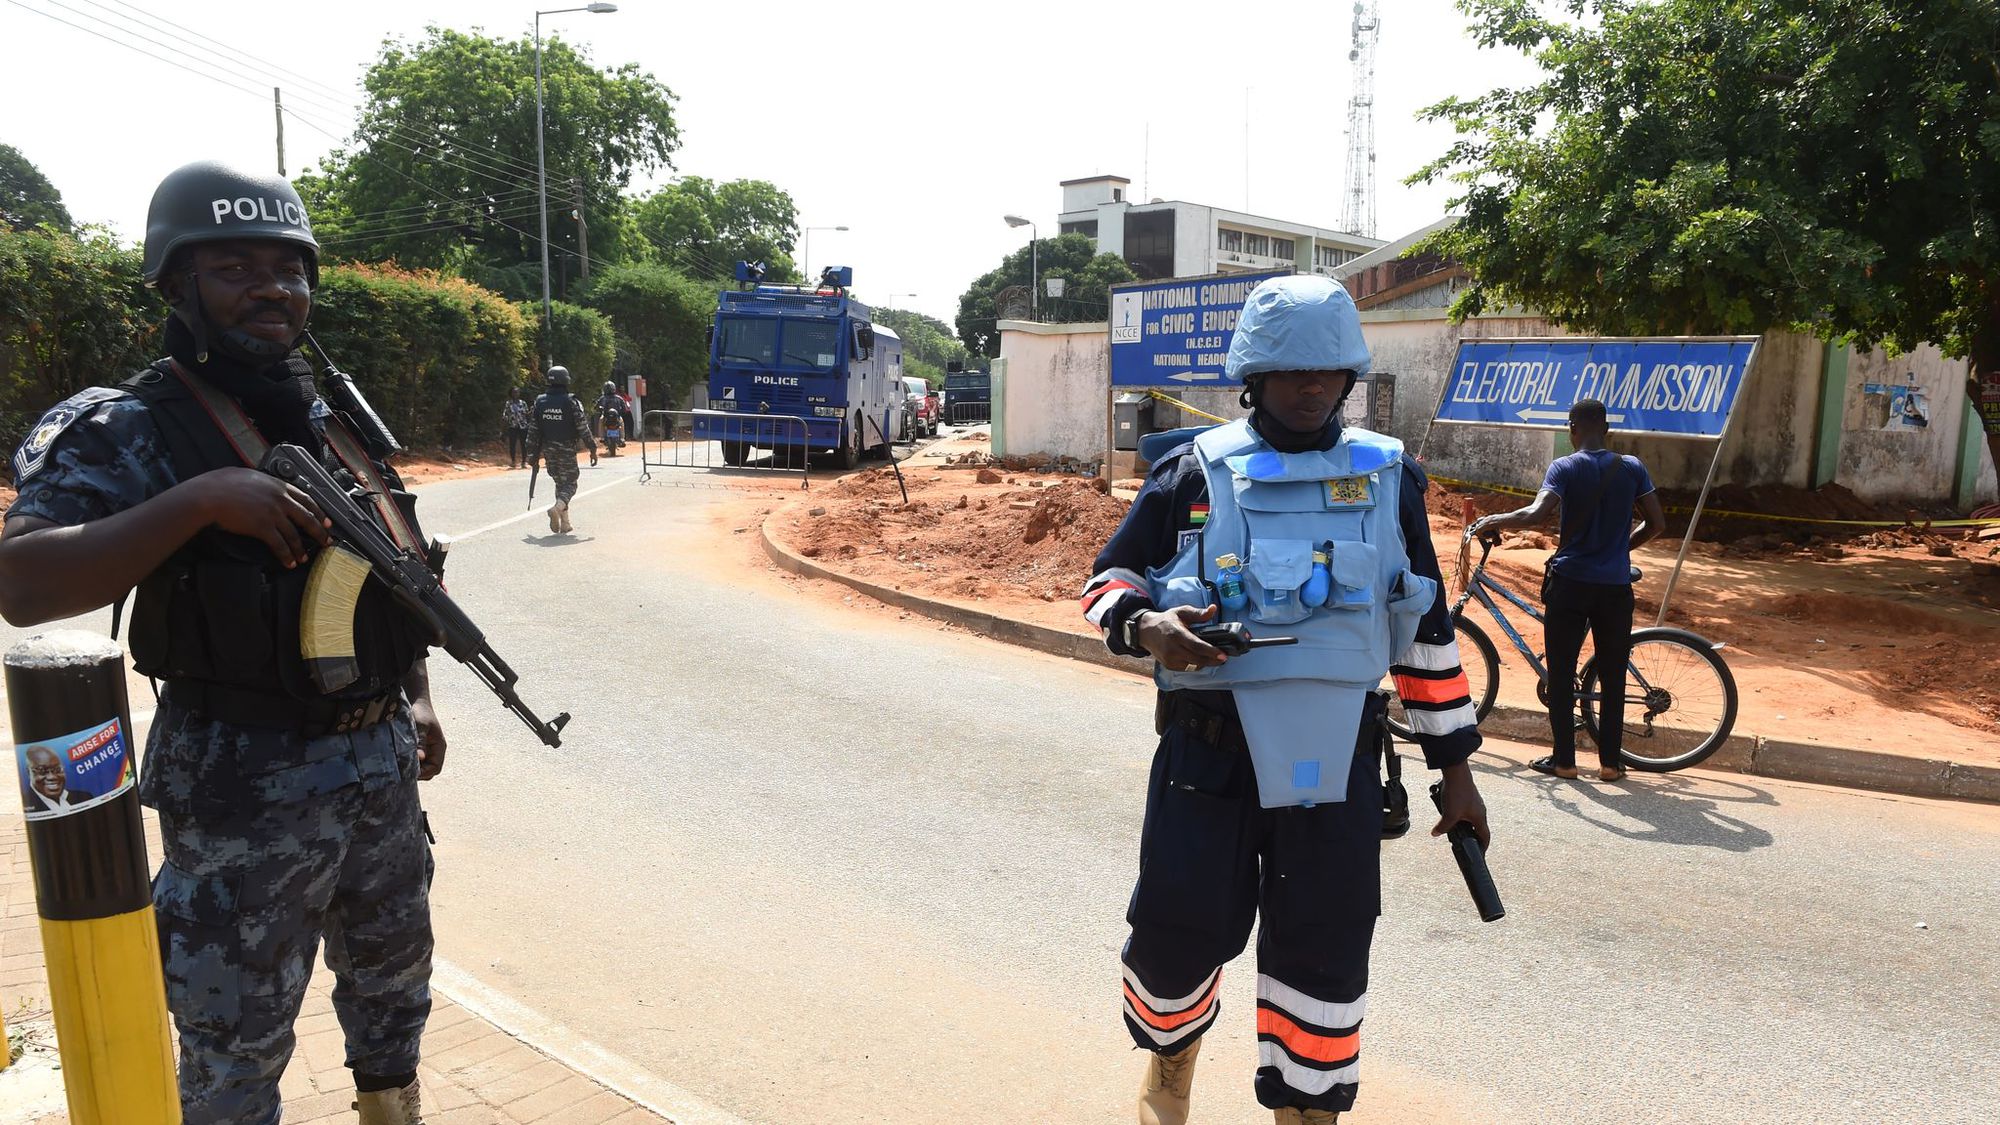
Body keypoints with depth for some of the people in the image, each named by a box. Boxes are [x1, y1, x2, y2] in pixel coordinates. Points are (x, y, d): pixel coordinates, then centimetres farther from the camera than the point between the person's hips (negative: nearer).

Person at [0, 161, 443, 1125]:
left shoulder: (337, 421, 8)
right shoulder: (134, 429, -11)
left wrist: (417, 696, 12)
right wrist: (203, 497, -31)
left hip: (381, 764, 6)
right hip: (244, 790, -6)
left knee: (393, 980, 23)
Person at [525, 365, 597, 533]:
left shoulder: (540, 402, 3)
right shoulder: (572, 402, -11)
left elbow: (533, 430, 5)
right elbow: (583, 428, -11)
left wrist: (533, 453, 11)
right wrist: (593, 449, -3)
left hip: (548, 450, 5)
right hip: (567, 450, -4)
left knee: (560, 483, 16)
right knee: (569, 484, 3)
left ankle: (564, 522, 14)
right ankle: (557, 508, -26)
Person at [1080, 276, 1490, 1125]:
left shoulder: (1388, 479, 8)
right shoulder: (1194, 473, 1)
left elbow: (1425, 626, 12)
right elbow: (1108, 579, 7)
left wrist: (1454, 763, 11)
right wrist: (1147, 625, -17)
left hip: (1336, 753, 2)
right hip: (1209, 745, -1)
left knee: (1324, 952, 6)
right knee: (1179, 928, 5)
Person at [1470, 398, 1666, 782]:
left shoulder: (1564, 467, -8)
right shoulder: (1632, 467, 3)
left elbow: (1536, 514, -22)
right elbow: (1656, 523, 4)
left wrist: (1493, 521, -7)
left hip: (1570, 582, -3)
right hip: (1616, 585, 3)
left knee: (1561, 674, 7)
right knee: (1613, 676, 10)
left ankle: (1563, 759, 10)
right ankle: (1610, 761, 14)